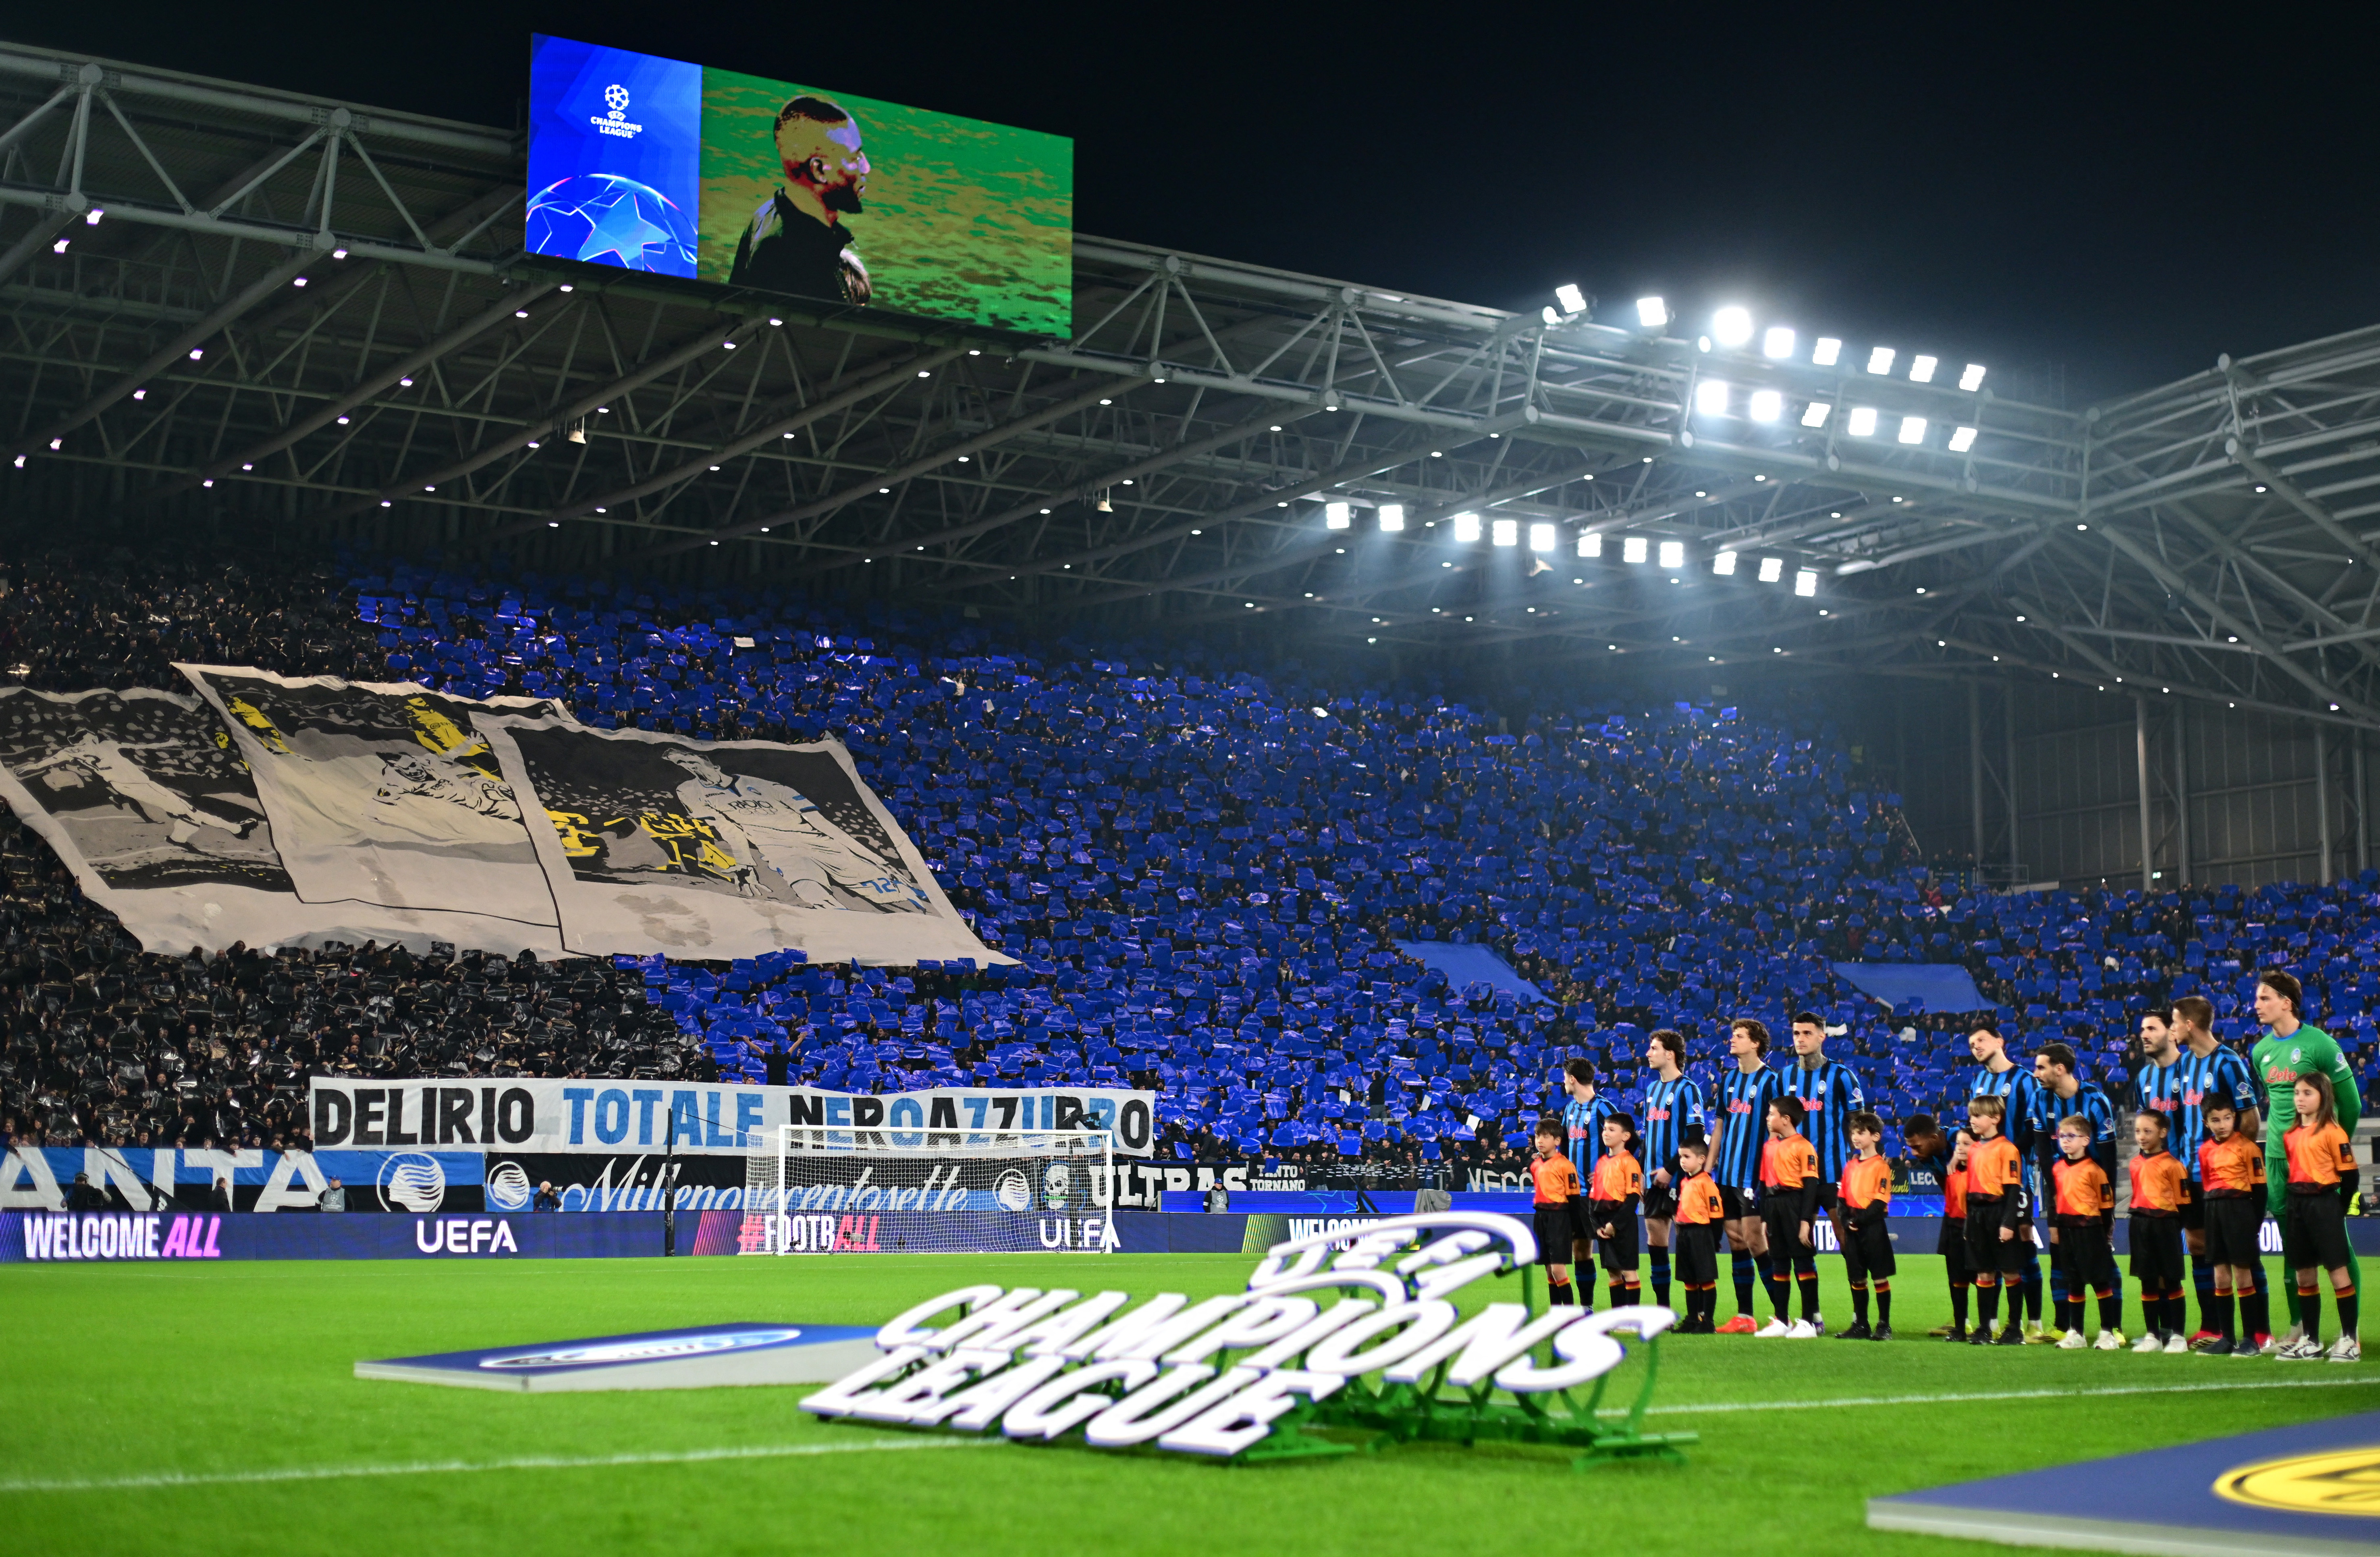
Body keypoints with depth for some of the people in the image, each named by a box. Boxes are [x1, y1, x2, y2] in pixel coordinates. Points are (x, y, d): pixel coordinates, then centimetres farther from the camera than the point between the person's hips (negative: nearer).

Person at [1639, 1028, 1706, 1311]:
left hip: (1678, 1179, -8)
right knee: (1655, 1239, 7)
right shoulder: (1652, 1088, 16)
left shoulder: (1687, 1089, -9)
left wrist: (1670, 1169, -17)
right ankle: (1662, 1309, 15)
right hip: (1654, 1179, 8)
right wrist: (1643, 1171, 13)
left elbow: (1696, 1135, -15)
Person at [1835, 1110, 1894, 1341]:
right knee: (1857, 1278, 8)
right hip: (1853, 1227, 6)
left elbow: (1881, 1201, -12)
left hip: (1872, 1226, -6)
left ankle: (1884, 1326, 4)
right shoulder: (1851, 1165, 13)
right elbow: (1842, 1197, 12)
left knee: (1880, 1277, -1)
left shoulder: (1881, 1165, -6)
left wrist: (1860, 1220, -17)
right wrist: (1847, 1220, -4)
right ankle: (1860, 1325, 15)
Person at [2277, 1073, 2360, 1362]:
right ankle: (2311, 1341, 18)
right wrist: (2292, 1205, 8)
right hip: (2297, 1205, 7)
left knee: (2338, 1271, -4)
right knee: (2304, 1275, 10)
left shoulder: (2332, 1133, -9)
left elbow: (2349, 1175, -9)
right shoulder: (2290, 1135, 12)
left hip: (2324, 1203, -7)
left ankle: (2350, 1341, 1)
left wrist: (2337, 1211, -8)